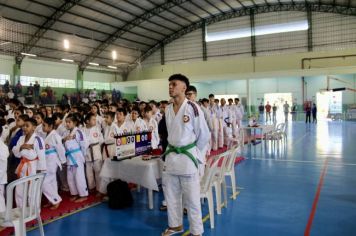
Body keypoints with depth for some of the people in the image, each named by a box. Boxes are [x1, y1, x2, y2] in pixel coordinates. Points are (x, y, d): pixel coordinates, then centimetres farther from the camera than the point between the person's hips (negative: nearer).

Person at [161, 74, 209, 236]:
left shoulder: (192, 108, -14)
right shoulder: (168, 109, 5)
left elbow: (204, 134, -7)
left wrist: (192, 151, 1)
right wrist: (173, 149, 14)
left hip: (187, 157, -6)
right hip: (171, 156, 7)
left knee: (192, 198, 2)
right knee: (171, 195, 17)